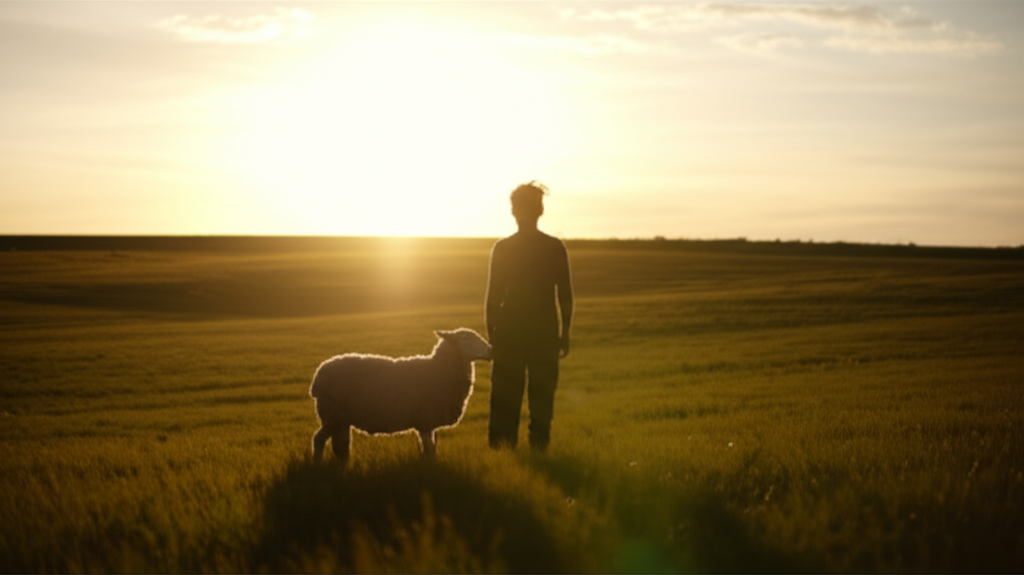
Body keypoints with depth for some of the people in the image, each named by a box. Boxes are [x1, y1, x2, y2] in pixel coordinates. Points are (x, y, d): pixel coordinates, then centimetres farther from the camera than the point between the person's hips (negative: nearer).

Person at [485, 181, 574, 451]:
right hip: (546, 331, 1)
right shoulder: (556, 248, -1)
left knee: (506, 395, 5)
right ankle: (539, 443, 9)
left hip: (509, 330, -1)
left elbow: (493, 295, -3)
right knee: (542, 394, 9)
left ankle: (502, 445, 2)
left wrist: (491, 333, 5)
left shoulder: (502, 248, -5)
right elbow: (565, 296, 1)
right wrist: (565, 333, 9)